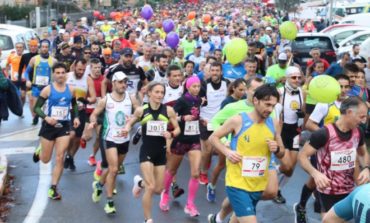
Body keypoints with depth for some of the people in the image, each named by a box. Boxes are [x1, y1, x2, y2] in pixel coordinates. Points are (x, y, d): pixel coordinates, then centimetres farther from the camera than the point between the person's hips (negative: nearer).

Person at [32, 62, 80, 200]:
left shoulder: (71, 90, 1)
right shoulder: (48, 89, -10)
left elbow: (74, 104, 20)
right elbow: (36, 108, -8)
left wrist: (76, 117, 4)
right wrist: (46, 117, -25)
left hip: (64, 126, 2)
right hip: (49, 126, -2)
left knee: (59, 159, -5)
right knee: (45, 159, 10)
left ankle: (53, 188, 4)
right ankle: (39, 151, 48)